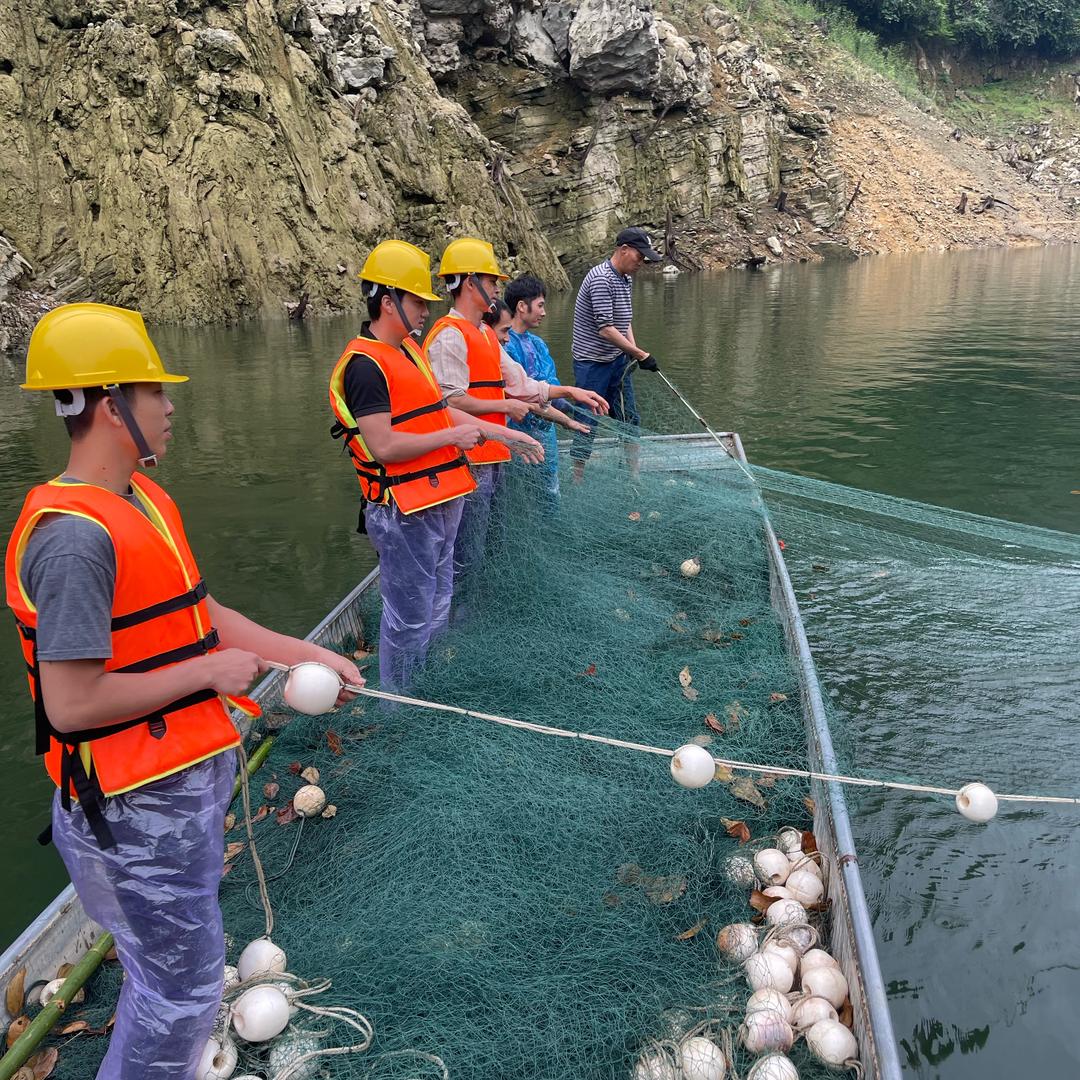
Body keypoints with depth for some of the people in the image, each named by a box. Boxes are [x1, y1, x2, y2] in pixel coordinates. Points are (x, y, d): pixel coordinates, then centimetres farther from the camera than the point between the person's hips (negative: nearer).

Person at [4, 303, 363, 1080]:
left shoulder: (144, 499, 6)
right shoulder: (74, 535, -25)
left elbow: (197, 614, 11)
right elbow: (71, 703, -26)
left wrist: (302, 654, 4)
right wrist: (208, 672, -19)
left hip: (192, 776, 10)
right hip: (136, 809, -10)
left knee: (171, 967, 28)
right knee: (183, 991, 5)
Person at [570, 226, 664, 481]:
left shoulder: (626, 279, 9)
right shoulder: (601, 278, -20)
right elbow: (605, 329, -25)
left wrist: (633, 350, 1)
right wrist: (641, 355, -21)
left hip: (617, 360, 9)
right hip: (592, 363, -9)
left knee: (629, 420, 11)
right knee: (588, 424, -1)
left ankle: (634, 474, 21)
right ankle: (577, 478, 10)